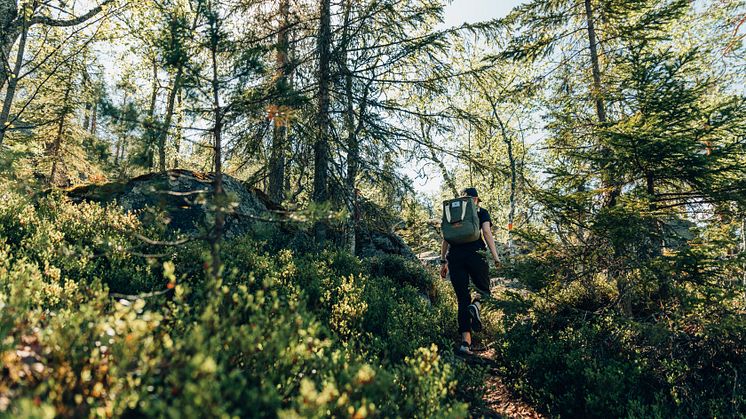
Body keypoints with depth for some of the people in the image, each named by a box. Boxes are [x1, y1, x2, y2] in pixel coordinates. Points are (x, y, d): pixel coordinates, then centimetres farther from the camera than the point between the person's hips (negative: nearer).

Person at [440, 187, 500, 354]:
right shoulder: (482, 213, 12)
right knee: (484, 289, 17)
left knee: (462, 298, 4)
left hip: (454, 256, 2)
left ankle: (465, 340, -6)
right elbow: (487, 233, -3)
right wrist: (495, 257, -6)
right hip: (475, 254, -2)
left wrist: (443, 262, 13)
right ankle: (476, 304, -18)